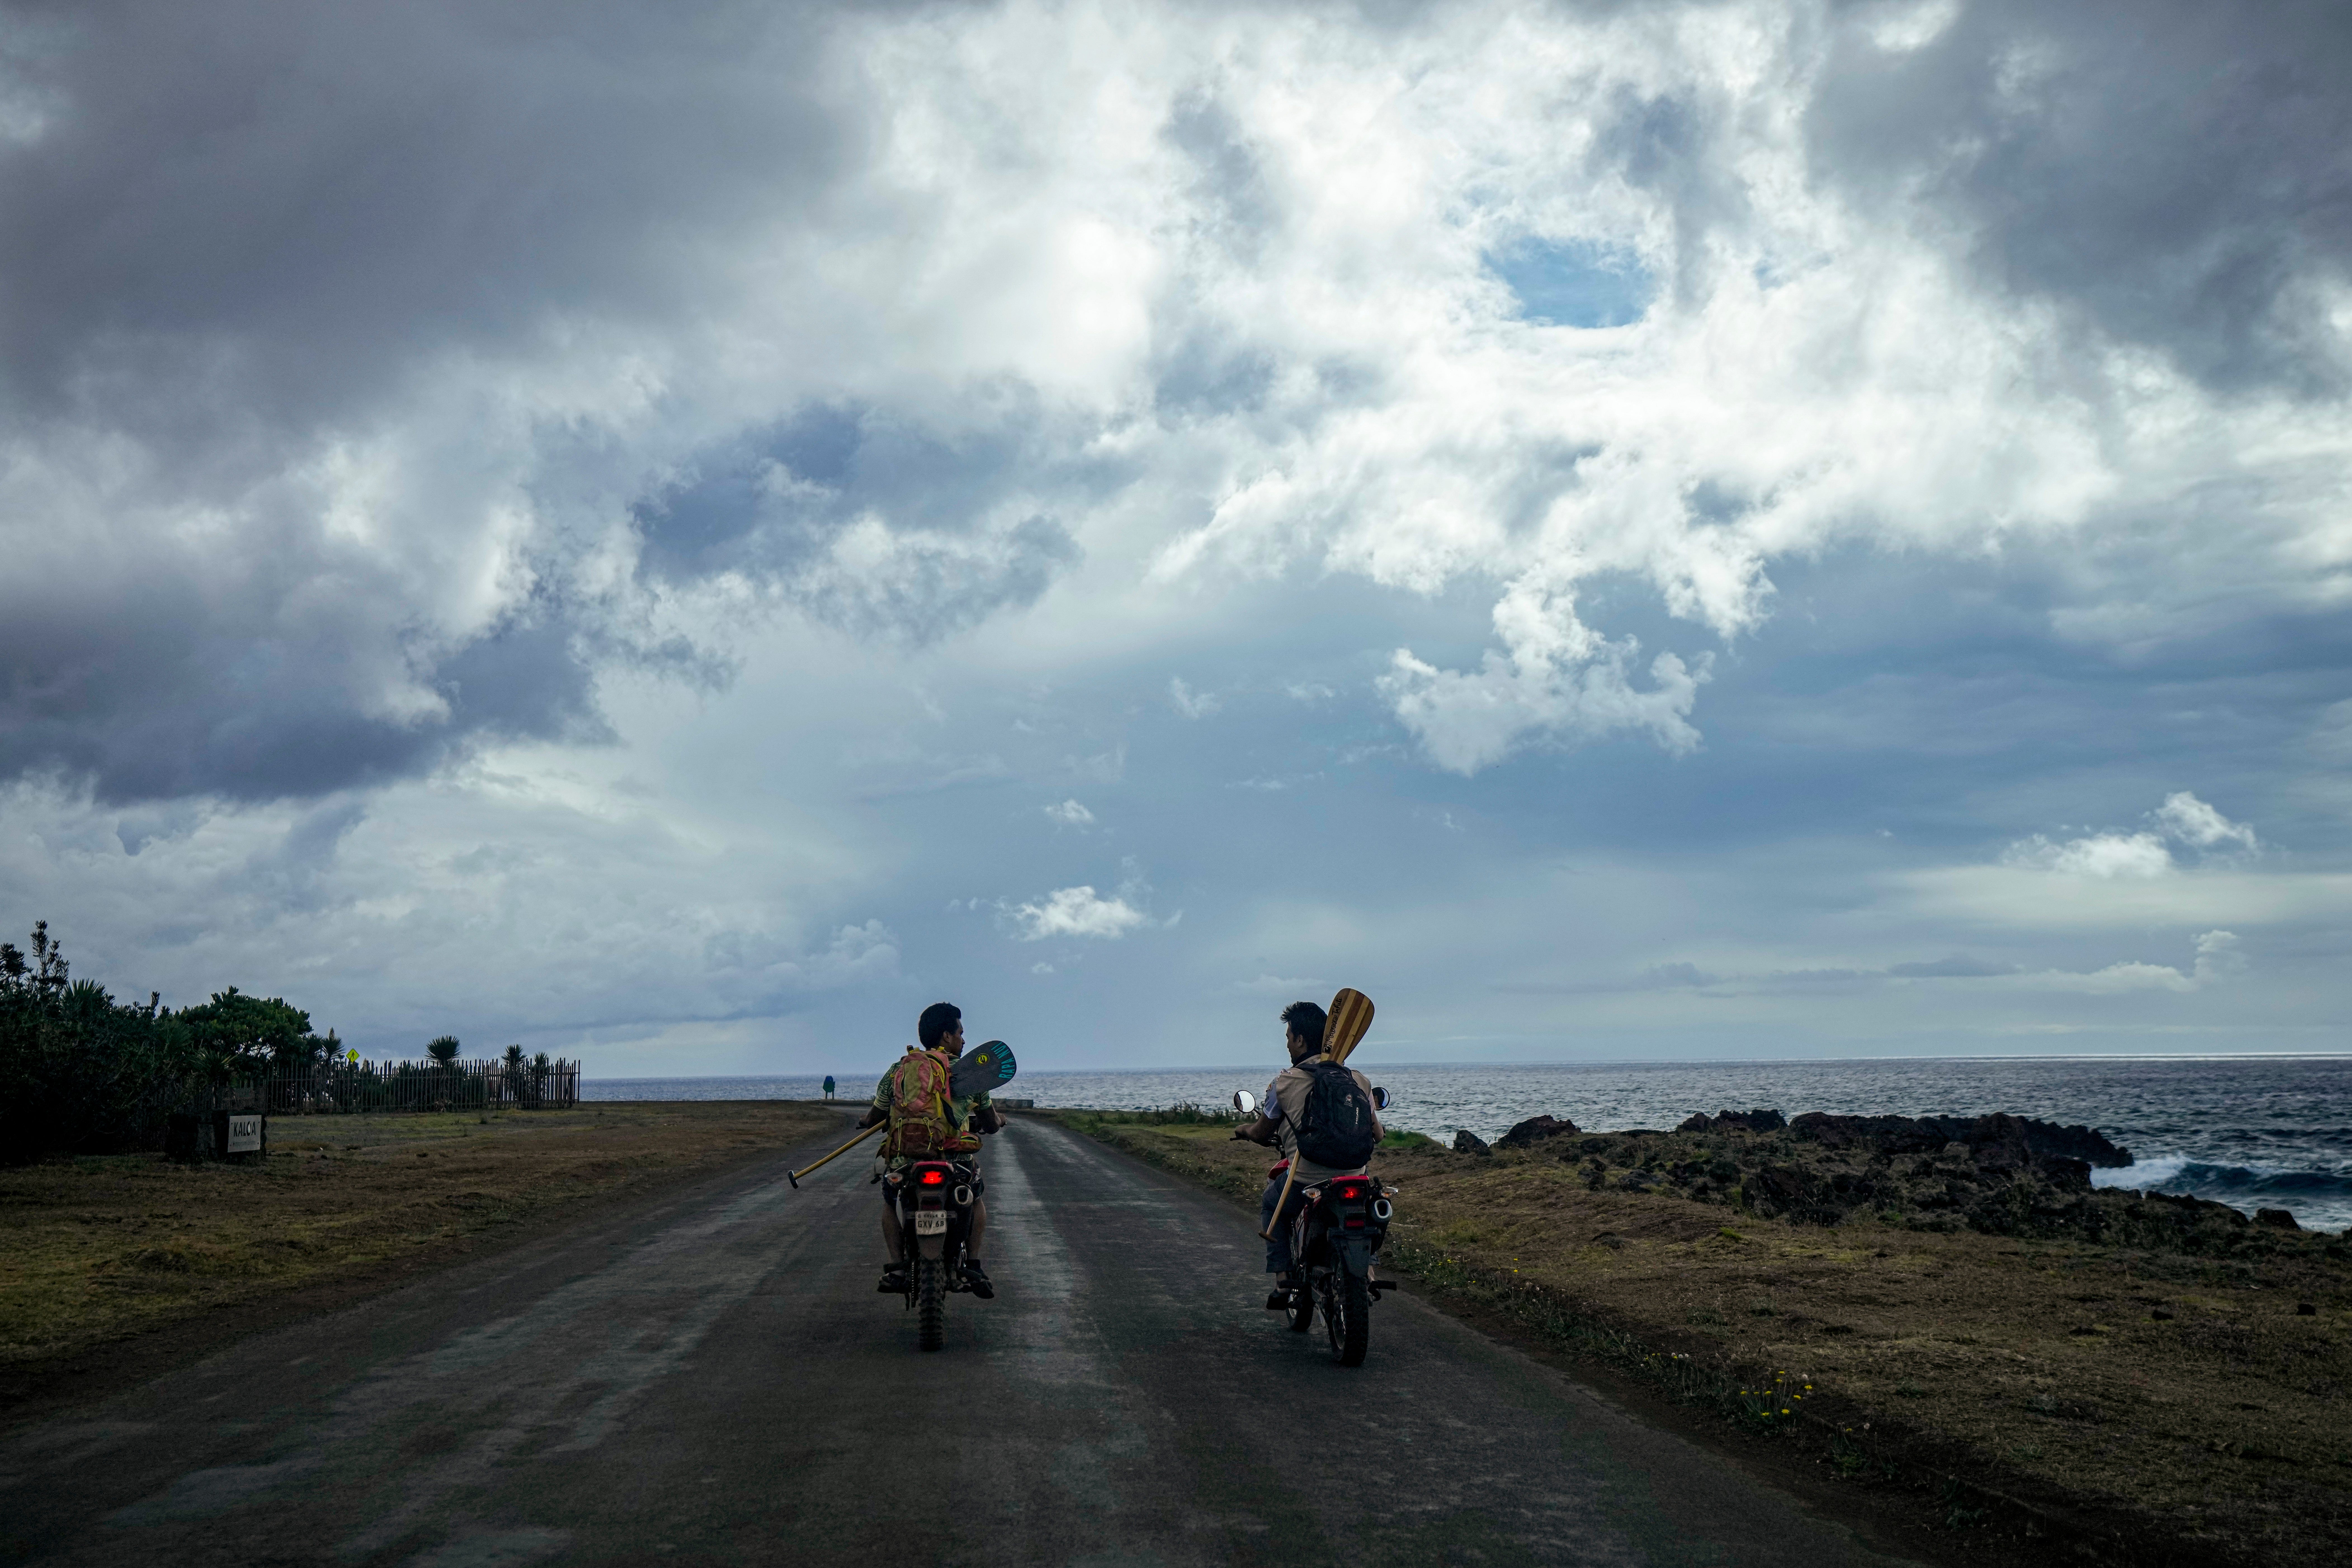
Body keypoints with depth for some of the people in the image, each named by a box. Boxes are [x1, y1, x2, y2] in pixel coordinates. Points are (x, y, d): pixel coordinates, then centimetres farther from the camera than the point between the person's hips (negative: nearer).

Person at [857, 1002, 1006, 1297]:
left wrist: (866, 1122, 41)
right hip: (957, 1160, -1)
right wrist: (998, 1119, 39)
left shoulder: (899, 1070, 9)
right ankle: (973, 1266, 13)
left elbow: (876, 1116, 16)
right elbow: (991, 1125, 14)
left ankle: (897, 1267, 11)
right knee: (977, 1200, 30)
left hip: (907, 1159, 1)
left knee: (890, 1201, 31)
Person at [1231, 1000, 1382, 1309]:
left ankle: (1284, 1280, 15)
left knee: (1270, 1203, 28)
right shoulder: (1358, 1080, 4)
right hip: (1354, 1177, 3)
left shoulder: (1285, 1082, -5)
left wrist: (1244, 1130, 31)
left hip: (1306, 1183, -3)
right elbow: (1376, 1135, 13)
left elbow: (1260, 1134, 8)